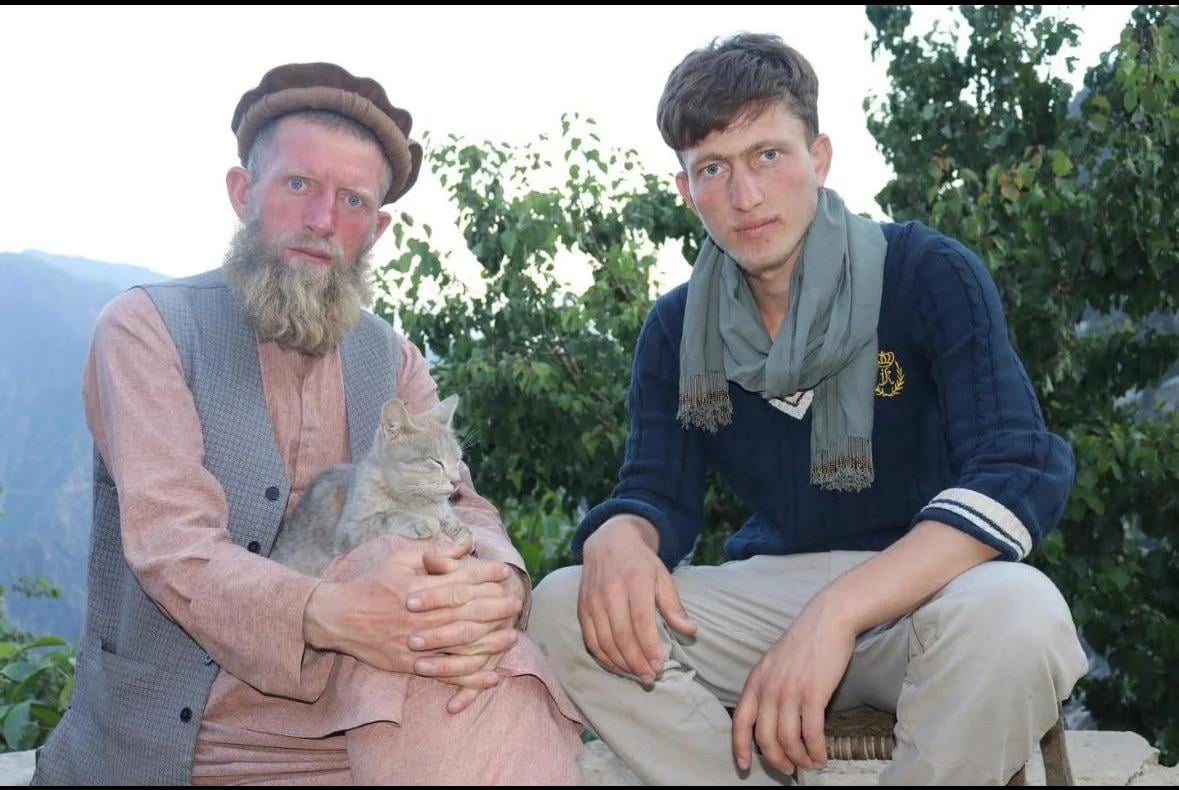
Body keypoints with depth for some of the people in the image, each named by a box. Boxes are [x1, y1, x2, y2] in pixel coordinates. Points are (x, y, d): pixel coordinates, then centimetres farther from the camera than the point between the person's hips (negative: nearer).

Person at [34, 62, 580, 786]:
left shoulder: (393, 363, 13)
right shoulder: (146, 327, -2)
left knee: (502, 707, -29)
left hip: (359, 719, 4)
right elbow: (170, 542, -16)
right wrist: (326, 613, -36)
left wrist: (493, 587, -25)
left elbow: (460, 507, 2)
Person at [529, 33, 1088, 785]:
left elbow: (1022, 471, -19)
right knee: (563, 607, -20)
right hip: (770, 592, 3)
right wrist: (619, 538, -26)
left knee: (1011, 614, -38)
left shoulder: (930, 275, -8)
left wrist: (838, 611, -34)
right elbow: (658, 497, 2)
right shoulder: (676, 329, 6)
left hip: (924, 590, -3)